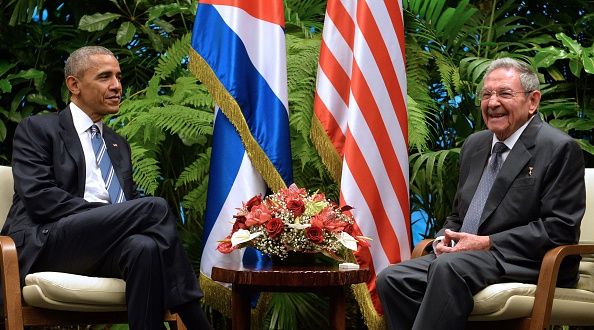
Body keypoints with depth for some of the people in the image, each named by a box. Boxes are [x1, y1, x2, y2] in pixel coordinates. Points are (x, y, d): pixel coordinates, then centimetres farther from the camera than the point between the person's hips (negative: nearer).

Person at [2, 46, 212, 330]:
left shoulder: (118, 145, 29)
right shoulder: (37, 129, 9)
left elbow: (132, 200, 22)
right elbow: (38, 197, -7)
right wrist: (108, 216, -15)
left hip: (103, 249, 5)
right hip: (46, 243, -5)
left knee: (145, 247, -34)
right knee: (155, 207, -26)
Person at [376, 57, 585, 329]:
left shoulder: (560, 149, -6)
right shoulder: (474, 145, 18)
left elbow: (560, 228, -13)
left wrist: (487, 243, -16)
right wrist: (444, 240, 1)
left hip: (527, 264, -7)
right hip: (466, 256, 8)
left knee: (450, 267, -34)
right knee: (392, 279, -14)